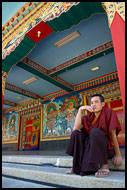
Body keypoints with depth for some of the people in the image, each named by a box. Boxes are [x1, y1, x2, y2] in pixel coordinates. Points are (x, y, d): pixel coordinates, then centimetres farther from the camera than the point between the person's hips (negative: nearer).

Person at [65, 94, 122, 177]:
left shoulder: (109, 112, -7)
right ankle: (76, 166, -16)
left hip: (107, 148, -4)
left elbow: (113, 133, -10)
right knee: (75, 133, -16)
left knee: (95, 131, -32)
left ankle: (104, 166, -23)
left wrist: (118, 154, -11)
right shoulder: (89, 117, 3)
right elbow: (76, 128, -14)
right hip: (90, 146, 5)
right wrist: (80, 110, -17)